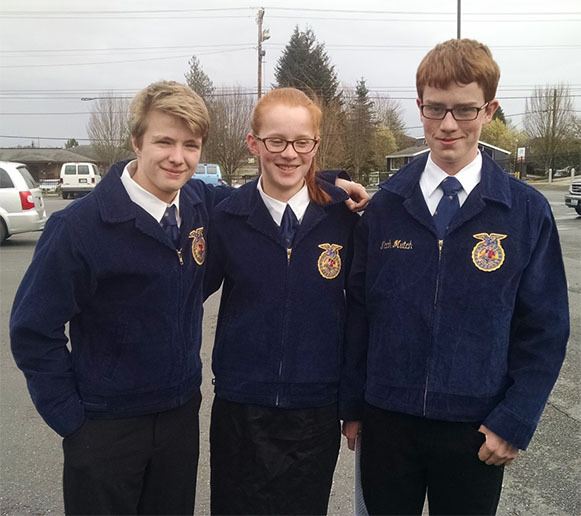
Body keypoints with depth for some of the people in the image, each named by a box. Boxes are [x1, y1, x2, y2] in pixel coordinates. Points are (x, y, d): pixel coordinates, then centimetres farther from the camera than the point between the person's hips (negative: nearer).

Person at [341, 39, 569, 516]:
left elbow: (544, 329, -3)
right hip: (387, 420, 1)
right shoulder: (385, 205, -2)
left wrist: (515, 422, -6)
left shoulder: (527, 211, -6)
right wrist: (352, 405, 5)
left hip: (475, 432, -1)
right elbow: (359, 311, 3)